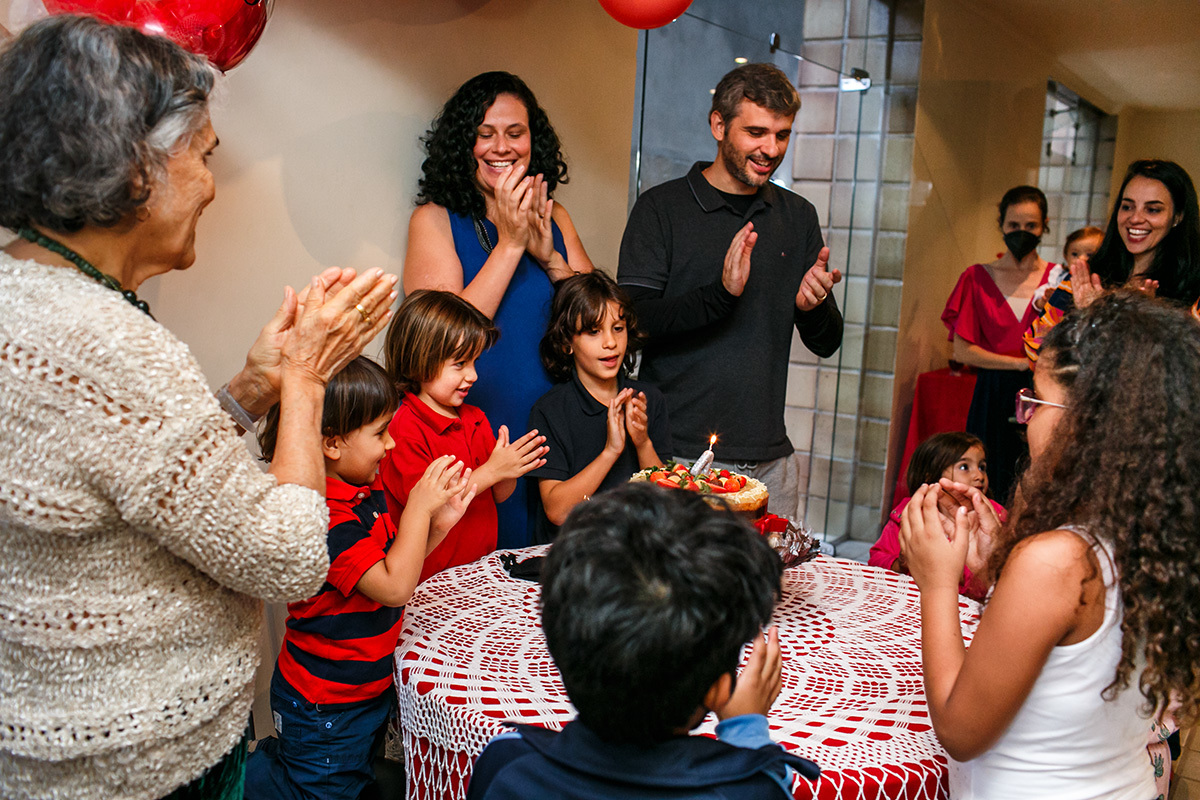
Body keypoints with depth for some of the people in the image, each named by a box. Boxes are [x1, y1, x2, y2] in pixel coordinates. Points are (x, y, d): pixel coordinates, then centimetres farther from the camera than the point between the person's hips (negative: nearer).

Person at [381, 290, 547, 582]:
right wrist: (491, 471, -19)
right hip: (431, 578, -7)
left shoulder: (475, 418, 14)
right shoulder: (405, 429, -11)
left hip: (482, 566, 7)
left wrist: (512, 469, -7)